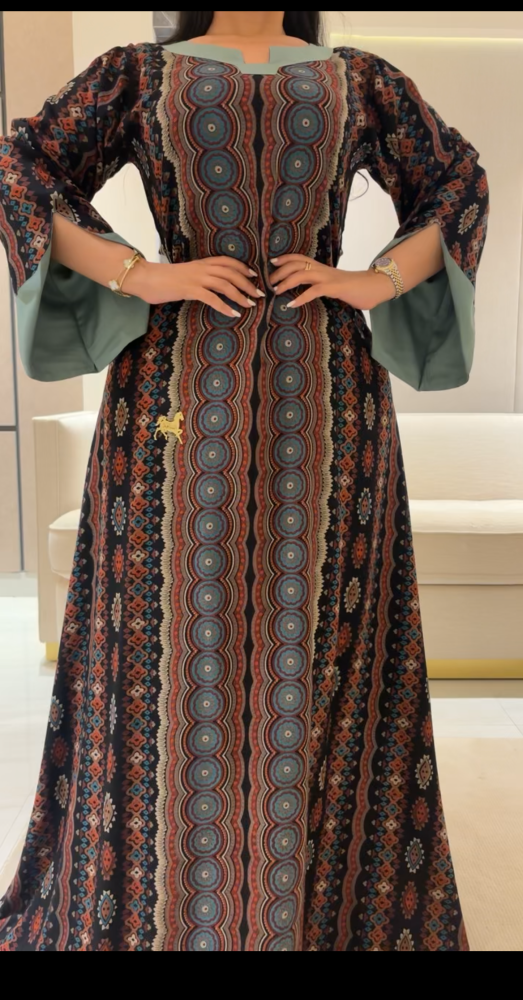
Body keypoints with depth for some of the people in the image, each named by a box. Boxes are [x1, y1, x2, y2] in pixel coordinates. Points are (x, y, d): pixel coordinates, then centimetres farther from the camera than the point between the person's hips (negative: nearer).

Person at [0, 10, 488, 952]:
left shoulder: (360, 80, 18)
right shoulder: (137, 73, 14)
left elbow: (459, 182, 19)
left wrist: (379, 282, 0)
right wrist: (142, 277, -8)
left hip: (323, 392, 2)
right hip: (181, 385, -1)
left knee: (313, 638, 4)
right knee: (180, 629, 1)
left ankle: (315, 903, 21)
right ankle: (169, 906, 19)